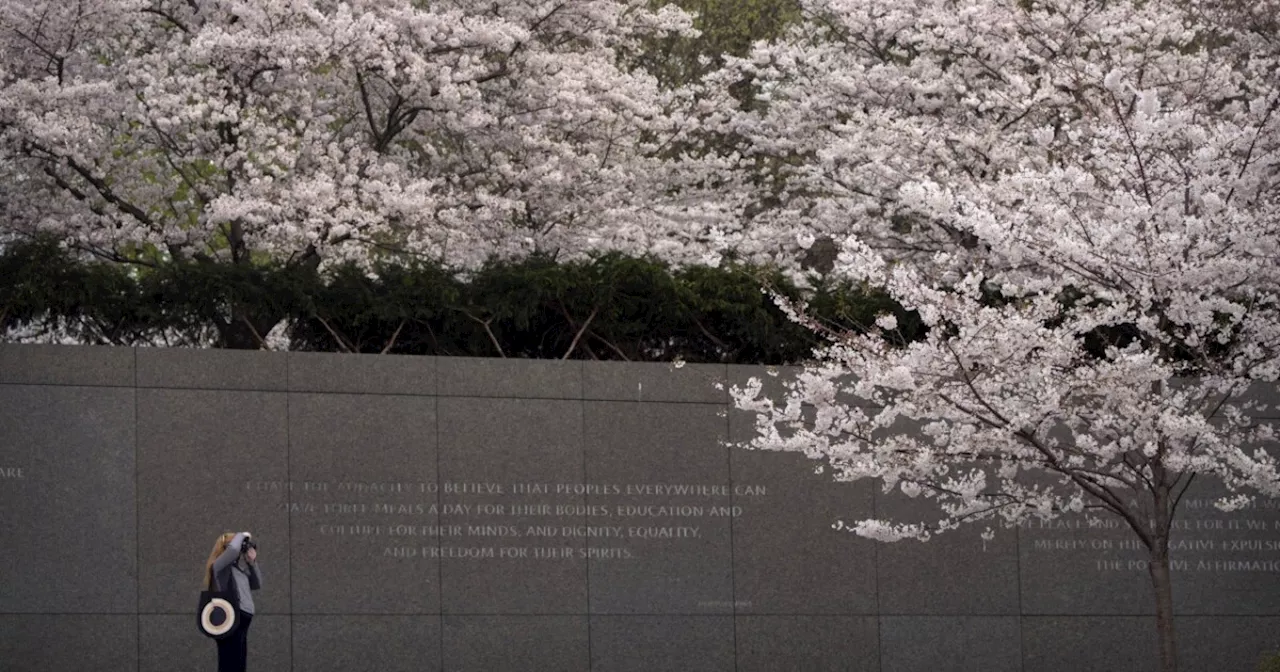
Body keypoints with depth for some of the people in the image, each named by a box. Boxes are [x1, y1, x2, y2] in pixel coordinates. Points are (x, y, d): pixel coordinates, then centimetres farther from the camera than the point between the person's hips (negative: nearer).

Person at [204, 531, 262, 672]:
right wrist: (242, 536, -4)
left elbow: (257, 585, 25)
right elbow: (233, 549, -23)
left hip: (241, 621, 9)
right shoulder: (220, 565, -3)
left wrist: (252, 563, 14)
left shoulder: (238, 568, 21)